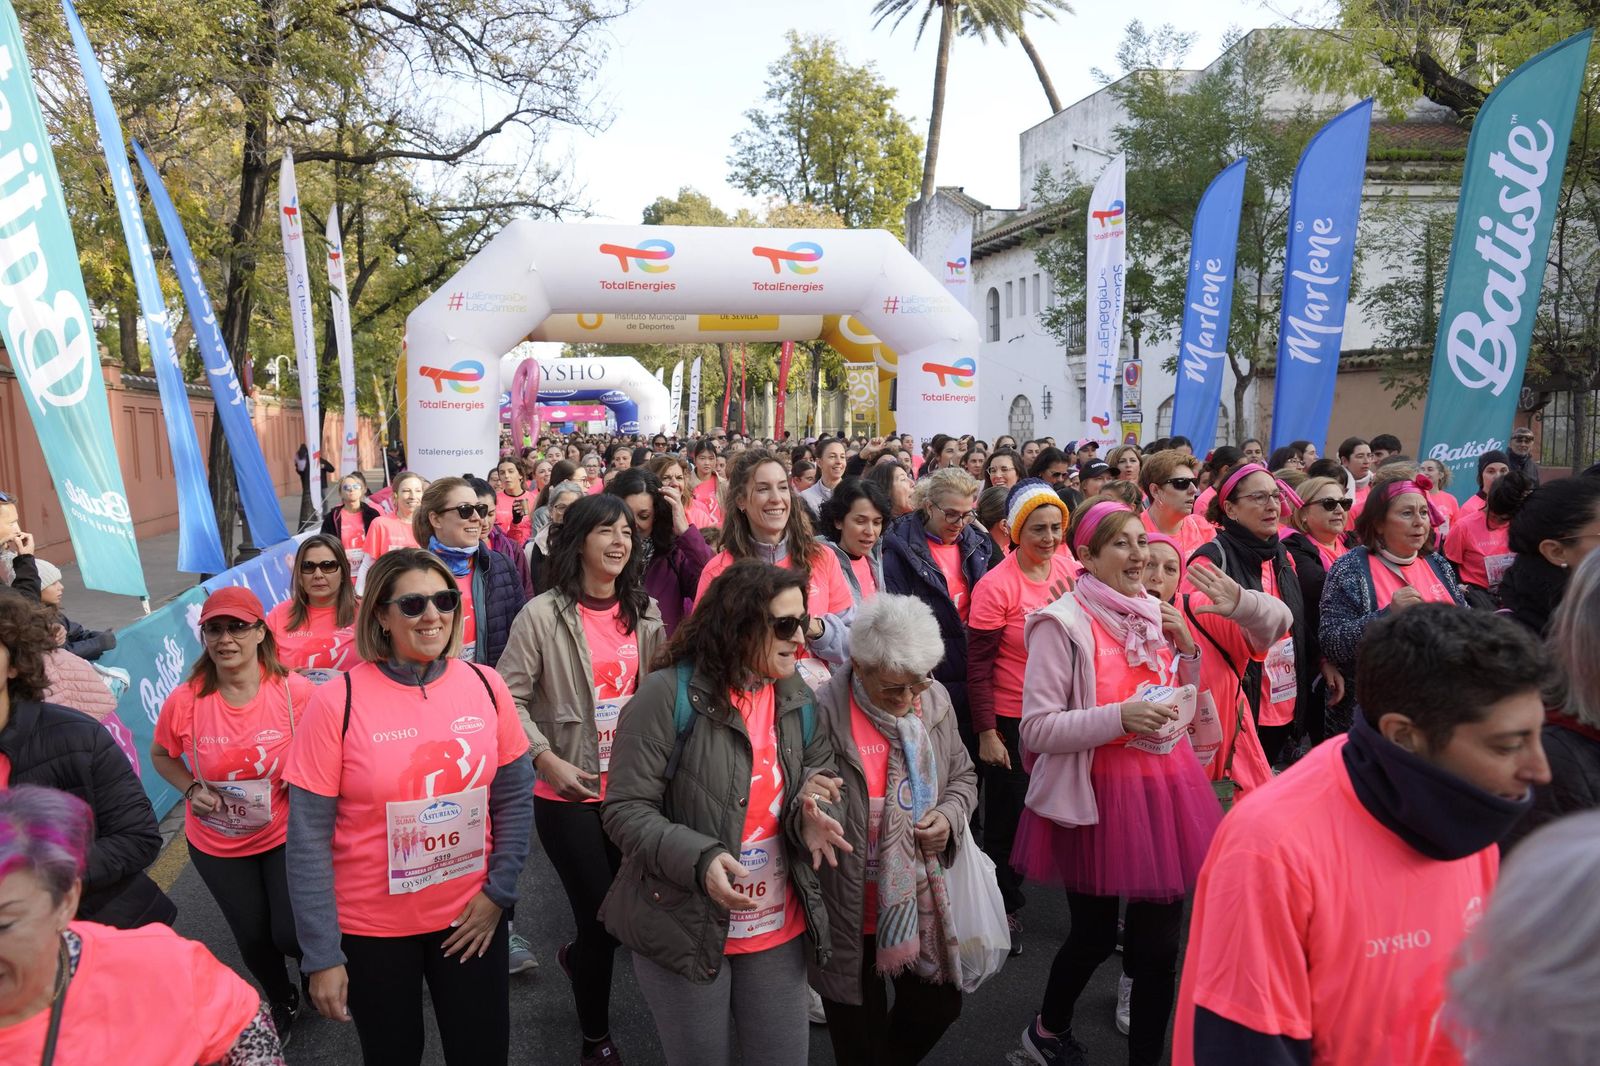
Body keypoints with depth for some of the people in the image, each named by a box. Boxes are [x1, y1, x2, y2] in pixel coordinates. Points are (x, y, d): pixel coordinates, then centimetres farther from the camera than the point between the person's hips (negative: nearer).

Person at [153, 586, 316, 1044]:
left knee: (290, 935, -3)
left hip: (286, 834, -2)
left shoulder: (296, 692, -21)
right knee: (253, 937, 17)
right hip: (216, 845, 2)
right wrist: (191, 789, -13)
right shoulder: (184, 702, -18)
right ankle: (281, 1000, 50)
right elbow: (161, 756, 3)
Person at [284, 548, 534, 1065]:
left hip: (471, 915, 2)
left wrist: (499, 890, -4)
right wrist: (322, 955, -12)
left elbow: (515, 798, 2)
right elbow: (308, 839, -13)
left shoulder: (486, 686, -7)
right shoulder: (336, 703, -16)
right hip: (371, 925, -2)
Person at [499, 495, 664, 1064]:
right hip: (569, 791, -5)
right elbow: (509, 698, -12)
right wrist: (548, 759, -21)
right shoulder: (543, 615, -13)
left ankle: (579, 956, 50)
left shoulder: (644, 611, 3)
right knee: (601, 915, 3)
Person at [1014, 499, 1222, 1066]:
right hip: (1099, 797, -5)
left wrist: (1186, 649, 2)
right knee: (1095, 936, 10)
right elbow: (1037, 729, -16)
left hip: (1163, 790, 5)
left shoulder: (1156, 612, 8)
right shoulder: (1063, 623, -13)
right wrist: (1119, 717, -25)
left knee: (1161, 940, 9)